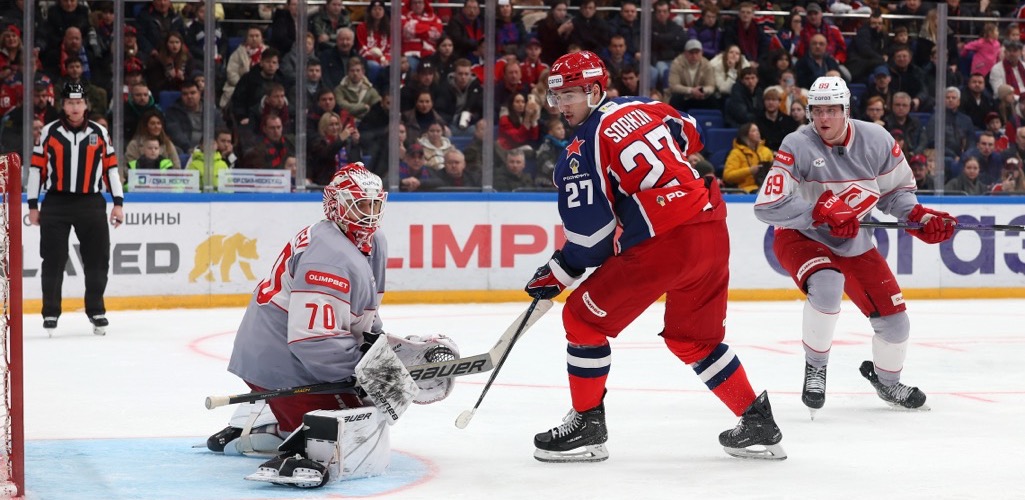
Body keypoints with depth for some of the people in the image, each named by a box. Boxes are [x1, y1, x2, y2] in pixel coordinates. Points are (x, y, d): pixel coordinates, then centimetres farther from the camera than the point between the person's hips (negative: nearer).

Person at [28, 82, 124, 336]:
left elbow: (111, 167, 8)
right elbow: (36, 168, 4)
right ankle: (50, 313, 10)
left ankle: (96, 311, 14)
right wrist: (33, 206, 1)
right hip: (56, 204, -1)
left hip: (91, 203, 1)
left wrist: (118, 203, 3)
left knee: (97, 258, 2)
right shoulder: (49, 132, 2)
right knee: (53, 260, 1)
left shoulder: (100, 133, 6)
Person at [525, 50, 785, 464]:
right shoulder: (642, 107, 13)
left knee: (583, 318, 7)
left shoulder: (585, 146, -6)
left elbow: (590, 233, -7)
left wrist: (557, 274, 8)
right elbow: (690, 137, 32)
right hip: (713, 232, 8)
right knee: (693, 338, 24)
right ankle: (758, 424, 23)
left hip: (662, 244, -8)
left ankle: (586, 427, 11)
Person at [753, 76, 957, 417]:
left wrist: (919, 218, -13)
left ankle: (886, 381, 37)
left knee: (894, 321, 3)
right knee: (827, 285, -37)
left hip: (855, 246, 4)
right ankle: (815, 367, -13)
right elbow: (767, 206, -28)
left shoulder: (876, 140, -12)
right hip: (801, 238, -4)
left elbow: (897, 190, 5)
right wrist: (822, 213, -33)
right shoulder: (797, 146, -22)